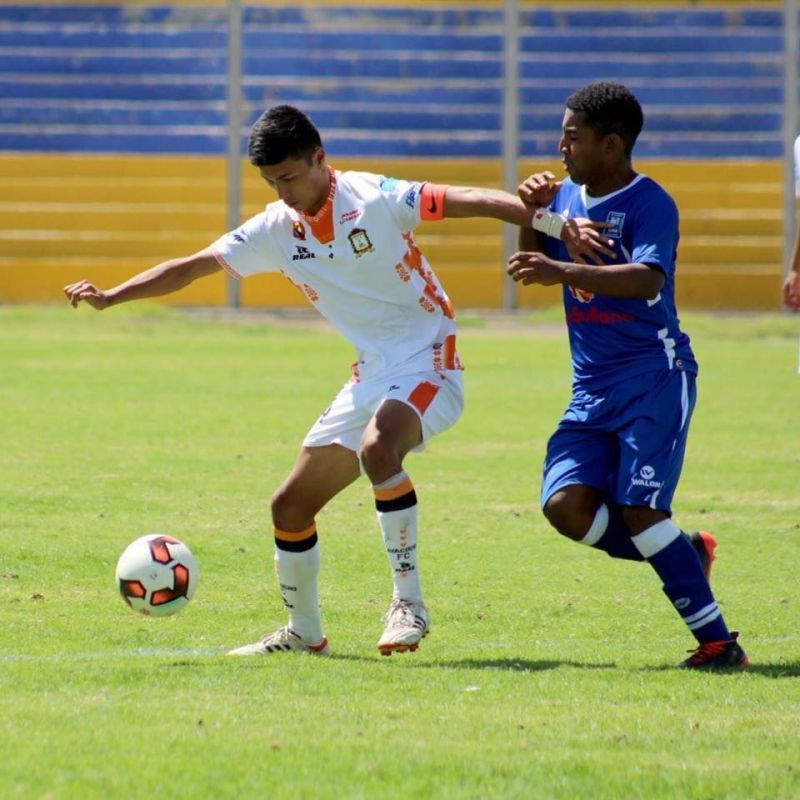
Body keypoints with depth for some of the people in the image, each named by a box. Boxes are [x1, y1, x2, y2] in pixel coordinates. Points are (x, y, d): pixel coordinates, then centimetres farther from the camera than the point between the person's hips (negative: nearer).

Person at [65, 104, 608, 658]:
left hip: (427, 362, -7)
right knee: (291, 507, 6)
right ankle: (304, 634, 26)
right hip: (371, 377, 7)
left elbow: (471, 201, -20)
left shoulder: (372, 199, -14)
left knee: (377, 448, -37)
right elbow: (190, 268, 9)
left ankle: (408, 604, -28)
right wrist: (109, 297, -1)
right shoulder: (276, 229, 3)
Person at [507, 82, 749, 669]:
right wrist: (533, 215, 4)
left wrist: (562, 272, -37)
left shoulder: (648, 203, -11)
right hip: (592, 388, 7)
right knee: (566, 504, -12)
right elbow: (532, 264, 24)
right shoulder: (568, 196, 12)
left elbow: (648, 278, -28)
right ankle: (686, 554, 10)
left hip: (654, 377, -7)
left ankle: (719, 641, -8)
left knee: (638, 510, -17)